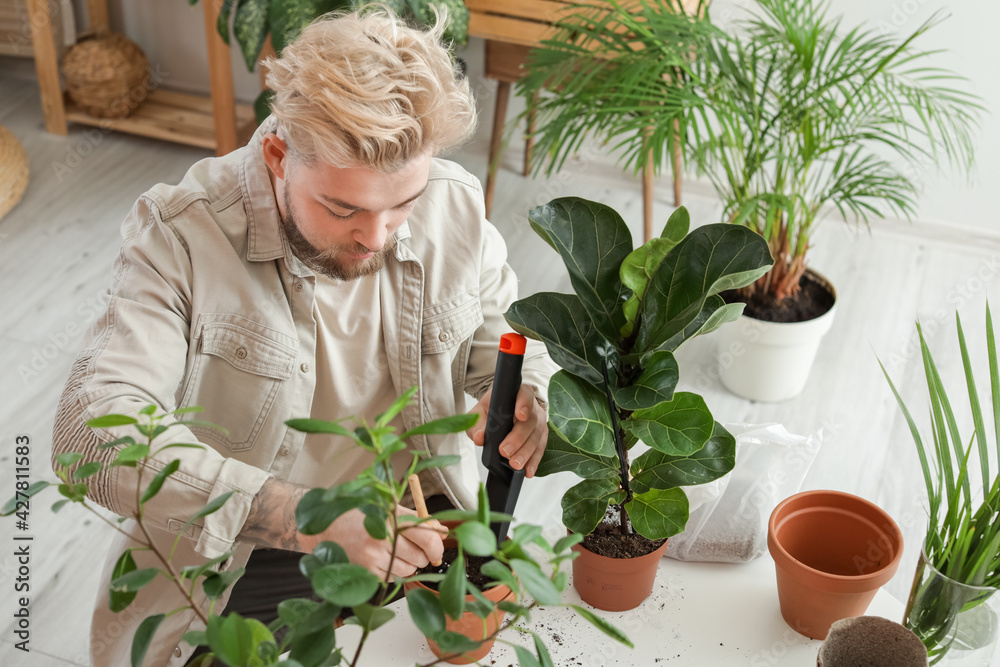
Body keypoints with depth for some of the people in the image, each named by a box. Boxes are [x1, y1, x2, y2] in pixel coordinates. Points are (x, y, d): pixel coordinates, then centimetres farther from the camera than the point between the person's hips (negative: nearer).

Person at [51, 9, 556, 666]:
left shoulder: (457, 206, -7)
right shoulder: (181, 234, -19)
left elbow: (515, 350, 8)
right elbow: (94, 425, -30)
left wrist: (525, 403, -19)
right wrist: (307, 518, -40)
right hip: (238, 559, -2)